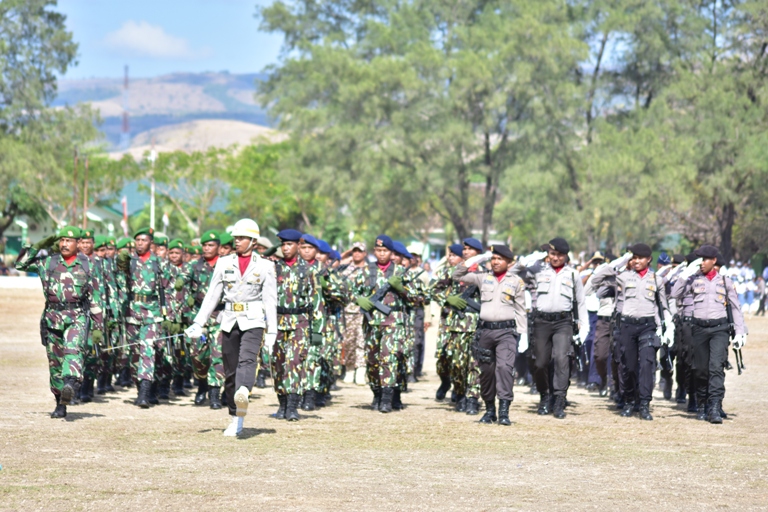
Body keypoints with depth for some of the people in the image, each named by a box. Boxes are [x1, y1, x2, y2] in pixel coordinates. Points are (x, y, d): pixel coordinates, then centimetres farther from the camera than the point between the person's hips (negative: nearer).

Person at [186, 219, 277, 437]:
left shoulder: (265, 266, 4)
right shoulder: (224, 263, 10)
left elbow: (270, 300, 3)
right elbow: (212, 295, 11)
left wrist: (272, 331, -1)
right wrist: (198, 323, 5)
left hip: (253, 322, -3)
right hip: (229, 321, 3)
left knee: (247, 359, -28)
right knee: (230, 371, 4)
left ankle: (243, 394, -55)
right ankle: (236, 420, 13)